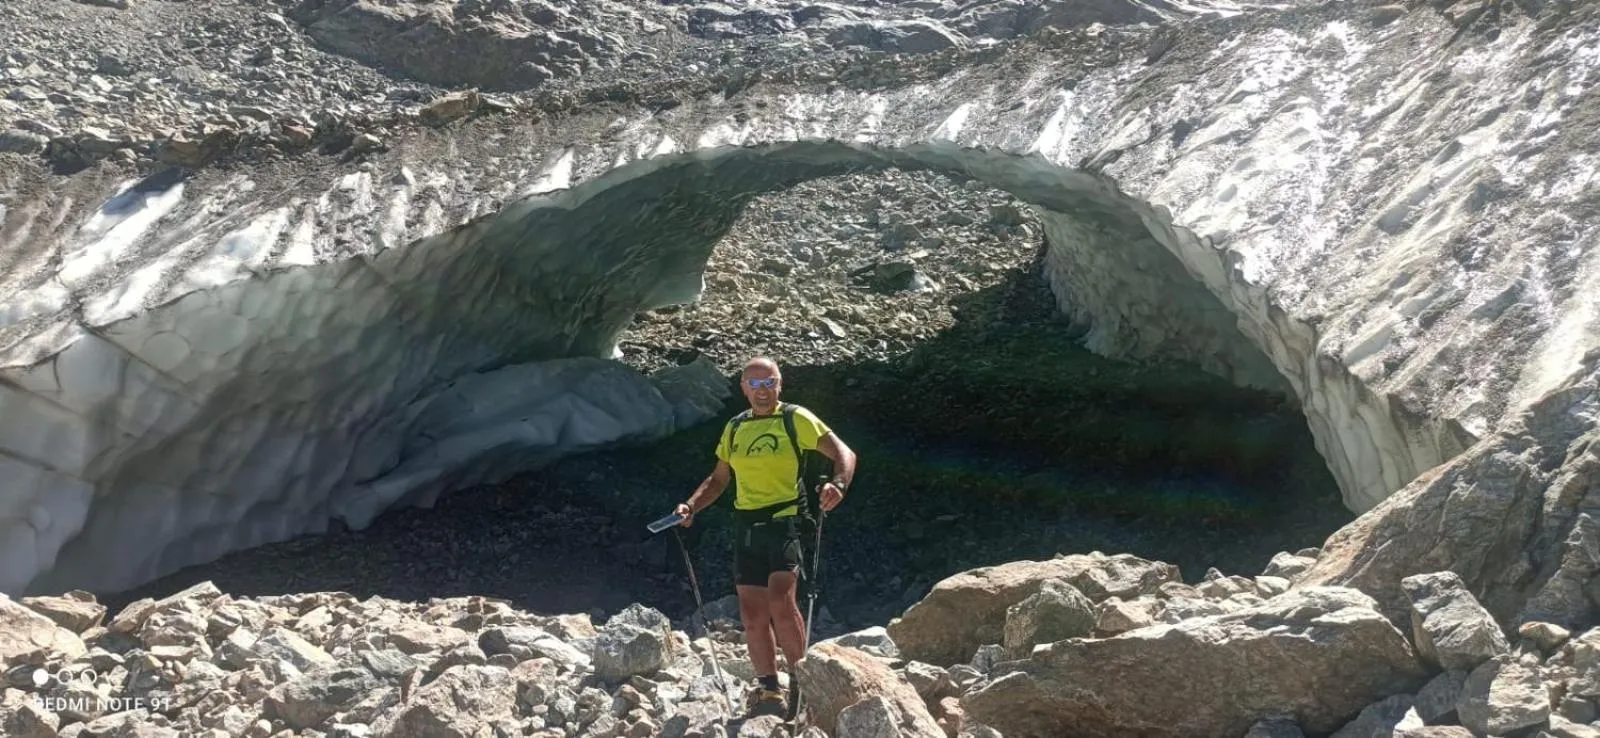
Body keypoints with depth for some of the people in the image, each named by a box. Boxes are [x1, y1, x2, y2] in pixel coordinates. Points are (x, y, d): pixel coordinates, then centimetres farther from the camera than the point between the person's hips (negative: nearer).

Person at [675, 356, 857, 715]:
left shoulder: (796, 419, -1)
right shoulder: (734, 428, 14)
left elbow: (843, 453, -7)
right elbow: (718, 479, 22)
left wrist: (838, 484, -27)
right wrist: (691, 506, 6)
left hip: (784, 522, -5)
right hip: (746, 527, 5)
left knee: (780, 601, -21)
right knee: (752, 616, 4)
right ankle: (770, 690, 15)